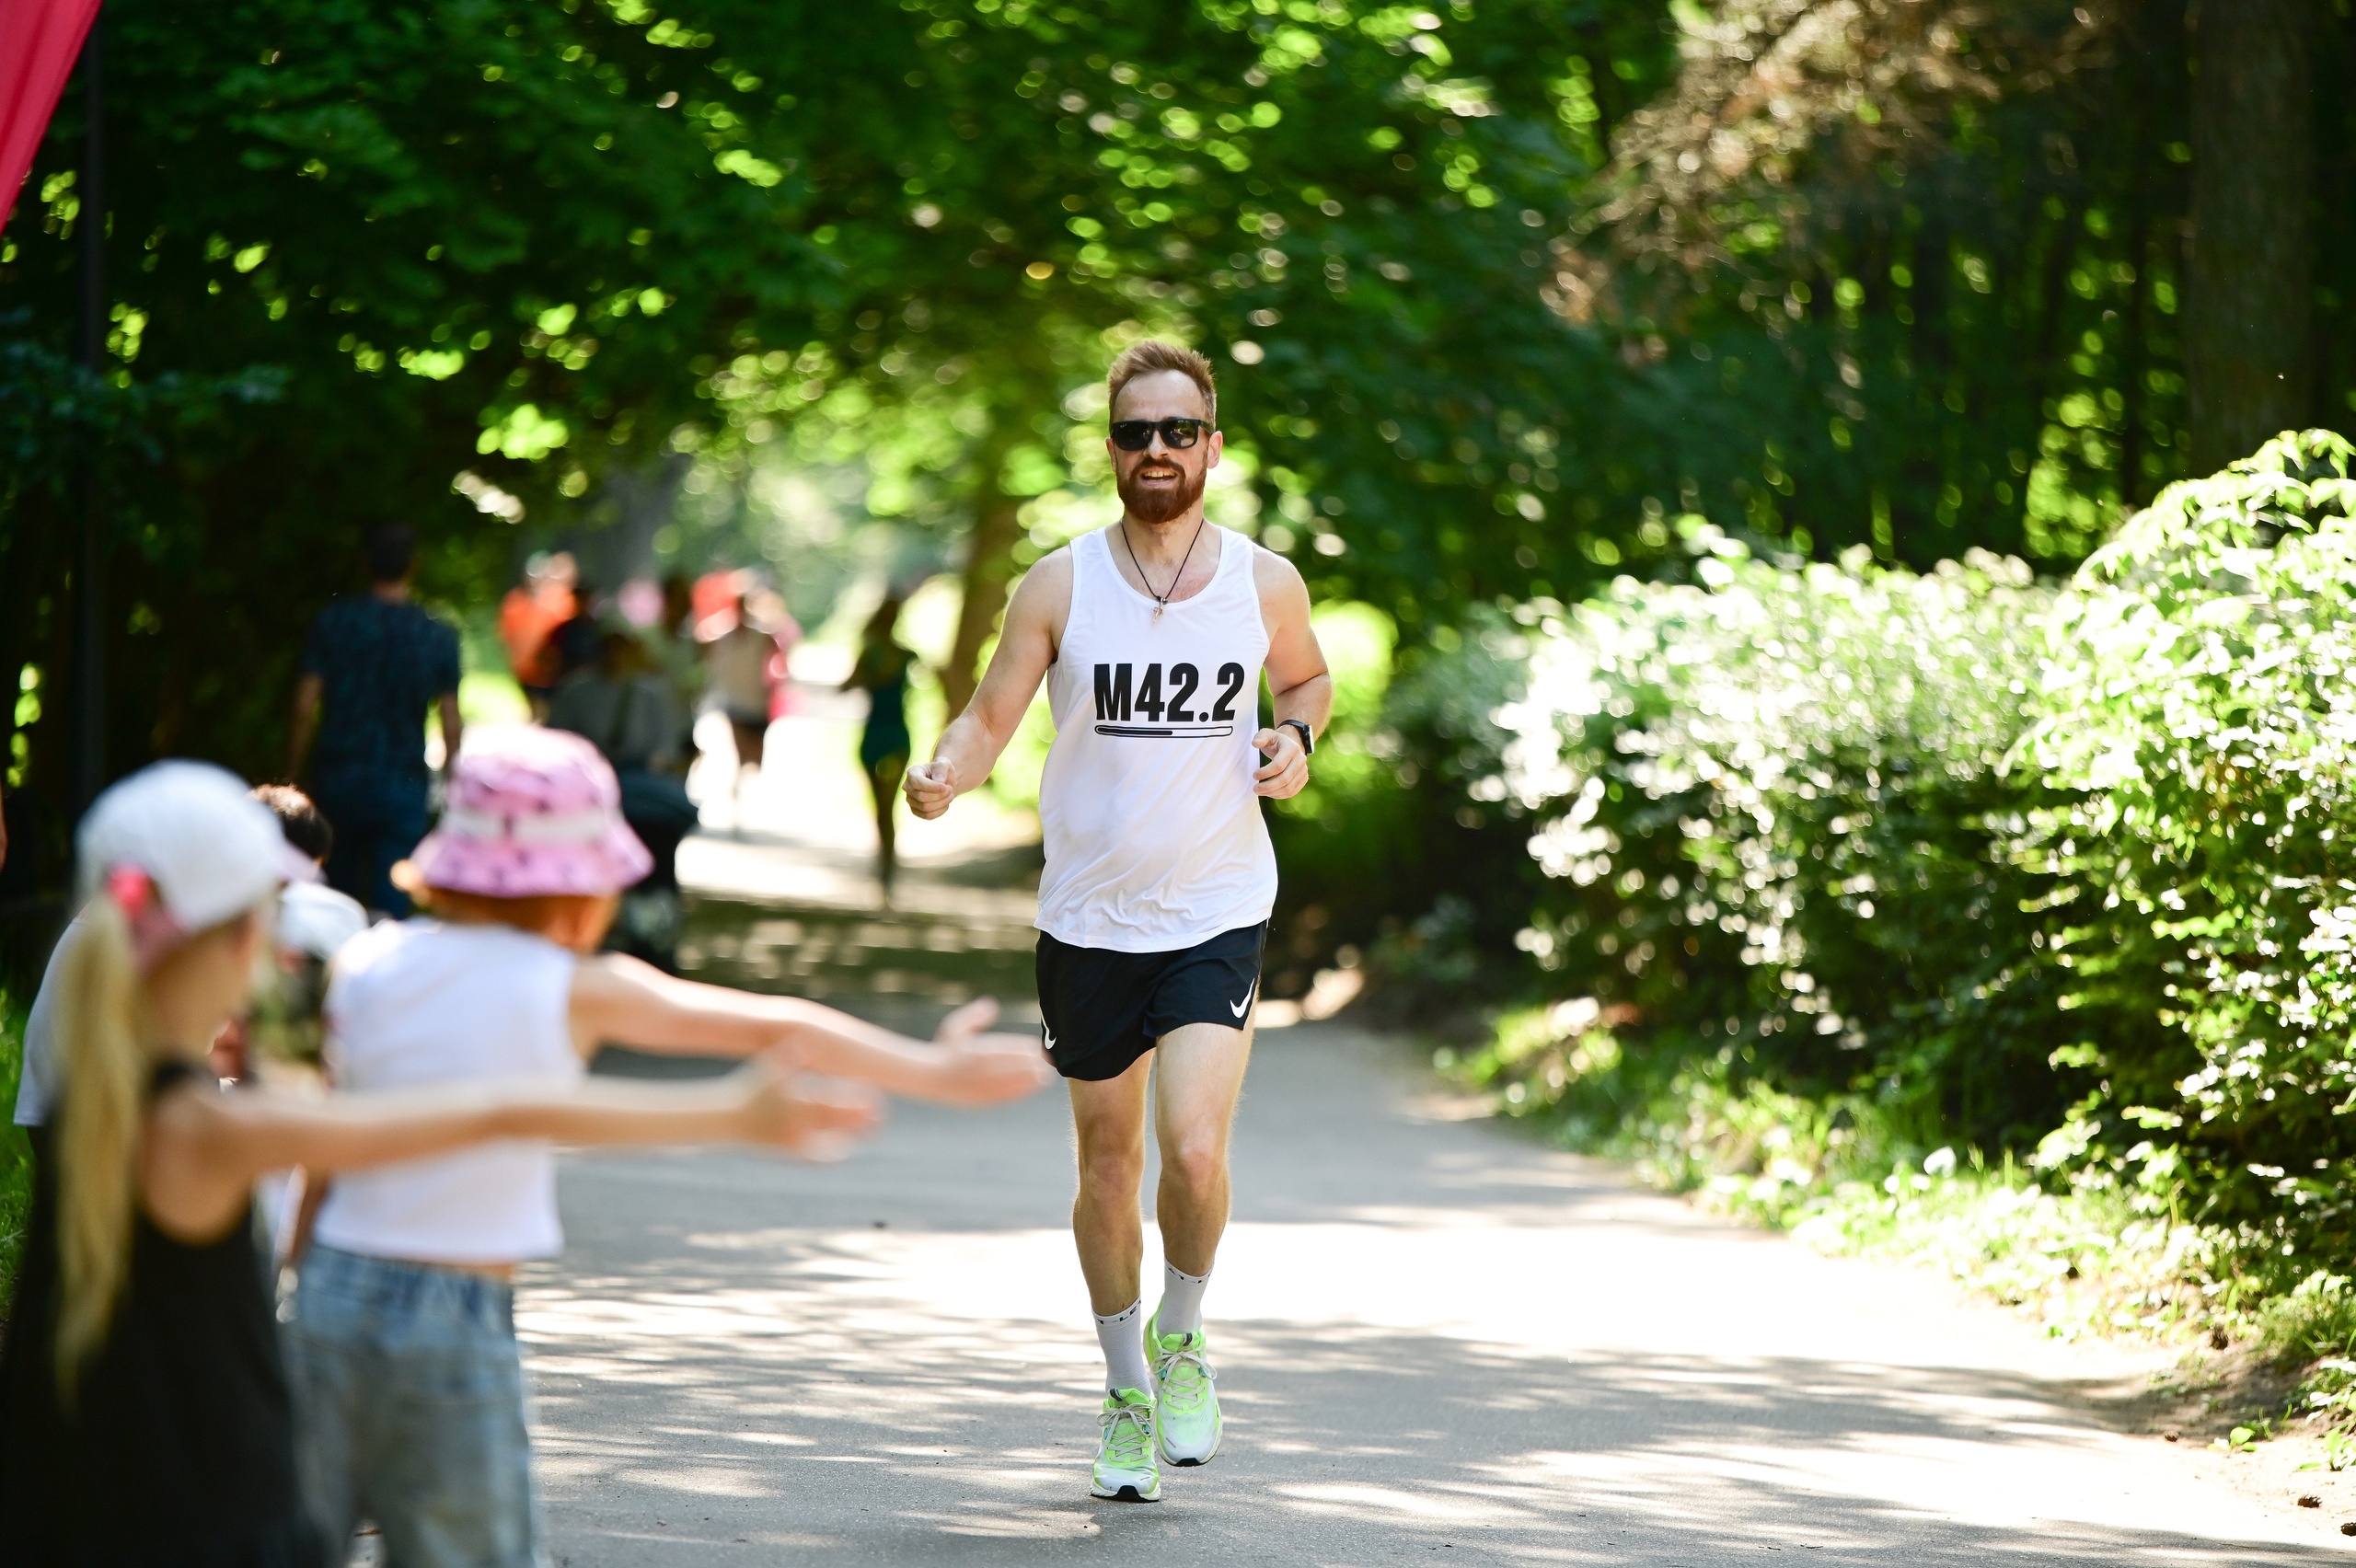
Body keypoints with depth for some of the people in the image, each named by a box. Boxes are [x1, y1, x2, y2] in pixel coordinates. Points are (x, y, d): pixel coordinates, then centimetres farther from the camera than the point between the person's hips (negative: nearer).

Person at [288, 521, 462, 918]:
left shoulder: (332, 622, -3)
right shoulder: (438, 639, -4)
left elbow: (305, 710, -5)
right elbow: (451, 728, -3)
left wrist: (291, 777, 4)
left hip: (337, 780, 1)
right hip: (402, 787, -1)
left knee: (339, 891, 17)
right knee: (390, 901, -1)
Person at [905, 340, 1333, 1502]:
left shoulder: (1265, 582, -1)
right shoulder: (1059, 587, -5)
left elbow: (1308, 677, 18)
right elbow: (989, 720, -6)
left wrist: (1296, 737, -4)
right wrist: (946, 775, -28)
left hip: (1218, 917, -1)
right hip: (1089, 921, 1)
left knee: (1194, 1151, -18)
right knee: (1108, 1164, 11)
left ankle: (1182, 1339, 11)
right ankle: (1126, 1389, 31)